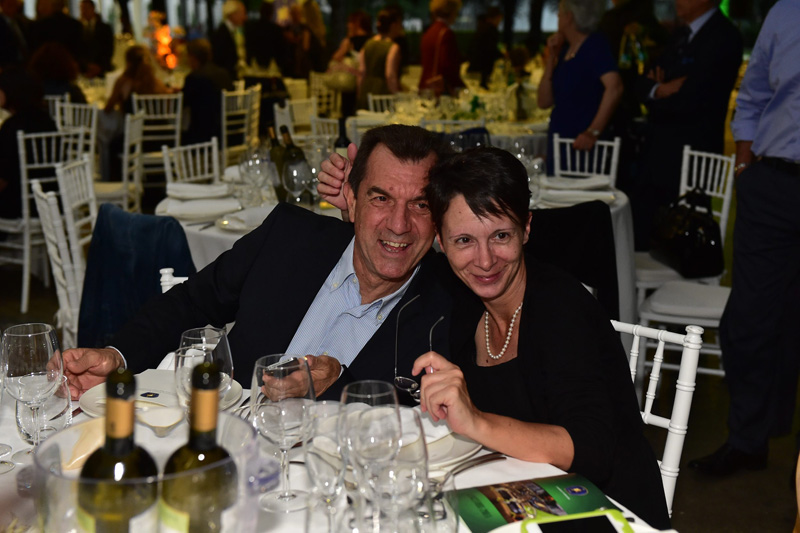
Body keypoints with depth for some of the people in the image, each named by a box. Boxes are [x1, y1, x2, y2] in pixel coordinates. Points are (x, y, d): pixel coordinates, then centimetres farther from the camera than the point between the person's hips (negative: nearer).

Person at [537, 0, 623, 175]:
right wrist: (551, 58, 4)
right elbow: (544, 102, 11)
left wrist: (593, 131, -26)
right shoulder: (564, 50, 15)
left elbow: (614, 87, -23)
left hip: (581, 145, -7)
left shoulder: (595, 45, -7)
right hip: (557, 142, 7)